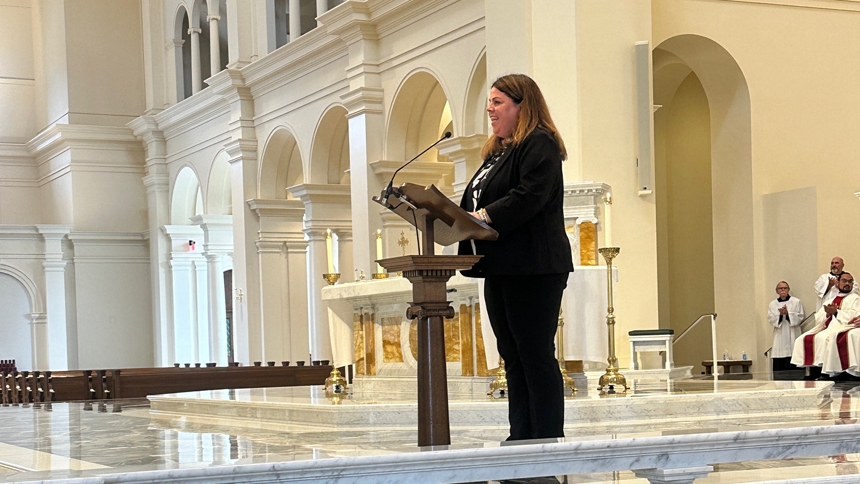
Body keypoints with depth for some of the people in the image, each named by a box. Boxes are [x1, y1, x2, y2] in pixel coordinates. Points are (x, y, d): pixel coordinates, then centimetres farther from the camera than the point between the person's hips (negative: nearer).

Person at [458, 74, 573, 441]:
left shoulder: (539, 145, -7)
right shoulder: (497, 152, 22)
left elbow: (528, 197, -21)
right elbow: (478, 203, 24)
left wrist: (483, 217, -22)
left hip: (533, 268, -10)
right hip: (500, 269, 10)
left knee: (536, 355, -7)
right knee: (513, 356, 9)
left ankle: (548, 440, -3)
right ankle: (521, 438, 13)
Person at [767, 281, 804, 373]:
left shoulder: (796, 302, 7)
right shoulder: (772, 304, 13)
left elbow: (800, 317, -1)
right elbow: (771, 319, 3)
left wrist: (788, 313, -13)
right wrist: (780, 314, -14)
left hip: (792, 335, -2)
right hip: (779, 336, 2)